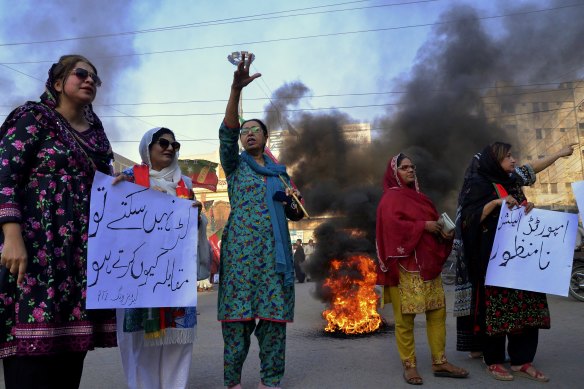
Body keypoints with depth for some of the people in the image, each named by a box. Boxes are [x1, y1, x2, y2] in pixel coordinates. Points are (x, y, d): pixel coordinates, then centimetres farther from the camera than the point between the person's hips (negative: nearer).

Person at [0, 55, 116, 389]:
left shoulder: (95, 133, 20)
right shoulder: (34, 117, 3)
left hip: (82, 251, 6)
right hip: (38, 244, -6)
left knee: (71, 339, 5)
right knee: (33, 346, -10)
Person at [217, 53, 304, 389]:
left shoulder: (279, 171, 19)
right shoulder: (235, 164, 10)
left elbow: (296, 214, 21)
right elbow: (226, 132, -9)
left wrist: (294, 202, -4)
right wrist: (236, 90, -23)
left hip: (275, 248, 3)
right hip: (241, 245, -3)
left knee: (274, 311, 0)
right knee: (238, 310, -6)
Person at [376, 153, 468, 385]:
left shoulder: (419, 196, 21)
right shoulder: (391, 198, -3)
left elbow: (432, 222, 23)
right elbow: (392, 224, -19)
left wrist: (444, 232, 2)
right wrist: (423, 226, -16)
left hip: (428, 262, 8)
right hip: (406, 265, -8)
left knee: (438, 311, 7)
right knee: (405, 315, -3)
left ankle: (439, 362, 16)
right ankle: (409, 365, 6)